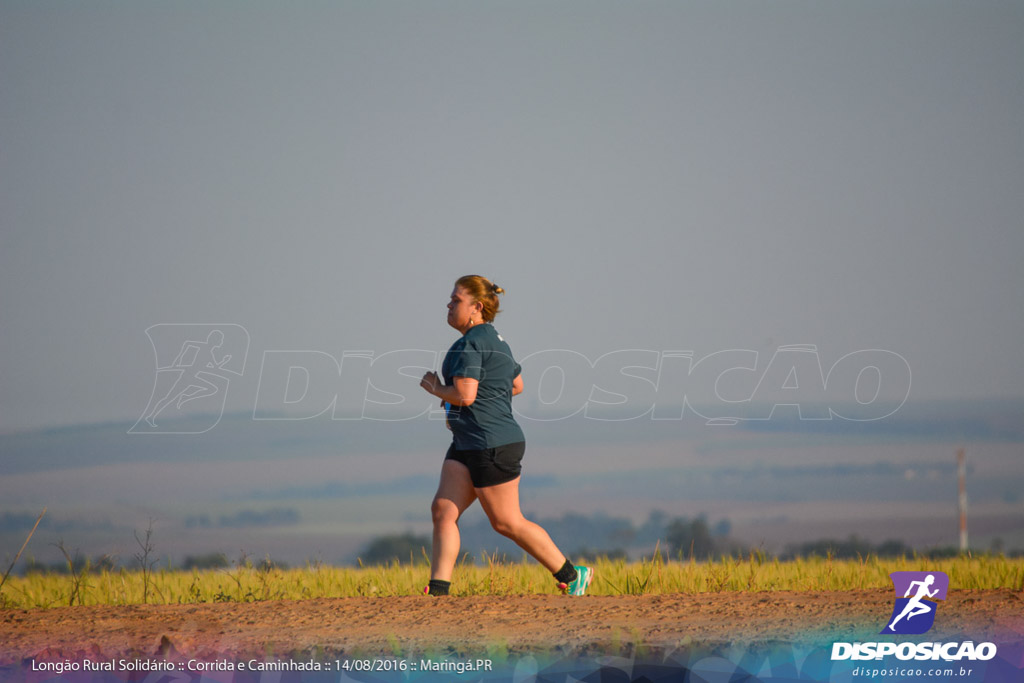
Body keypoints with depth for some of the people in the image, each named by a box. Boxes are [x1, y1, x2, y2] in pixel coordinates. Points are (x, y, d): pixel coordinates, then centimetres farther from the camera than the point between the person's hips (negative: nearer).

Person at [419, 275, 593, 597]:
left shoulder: (470, 344, -16)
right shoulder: (493, 339, 15)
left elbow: (464, 395, -26)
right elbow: (517, 385, 26)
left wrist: (437, 389, -5)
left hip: (493, 446, -11)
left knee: (507, 522, -1)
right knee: (442, 511, 0)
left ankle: (572, 576, 10)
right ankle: (438, 592, -5)